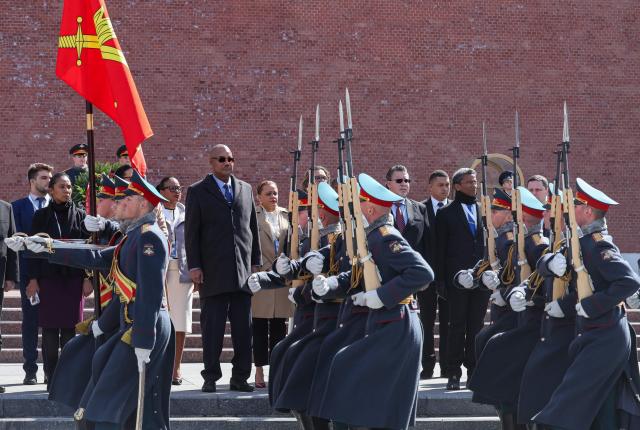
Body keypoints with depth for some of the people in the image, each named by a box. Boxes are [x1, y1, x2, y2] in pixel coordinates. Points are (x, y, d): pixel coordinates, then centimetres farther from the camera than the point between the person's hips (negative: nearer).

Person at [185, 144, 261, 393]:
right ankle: (211, 377, 4)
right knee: (212, 328, -2)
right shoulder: (198, 192, 4)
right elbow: (191, 232, 1)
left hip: (243, 270, 4)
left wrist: (256, 262, 11)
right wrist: (194, 266, -6)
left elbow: (253, 228, 17)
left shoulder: (245, 189, 15)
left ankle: (240, 377, 8)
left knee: (243, 328, 3)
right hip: (213, 273, -3)